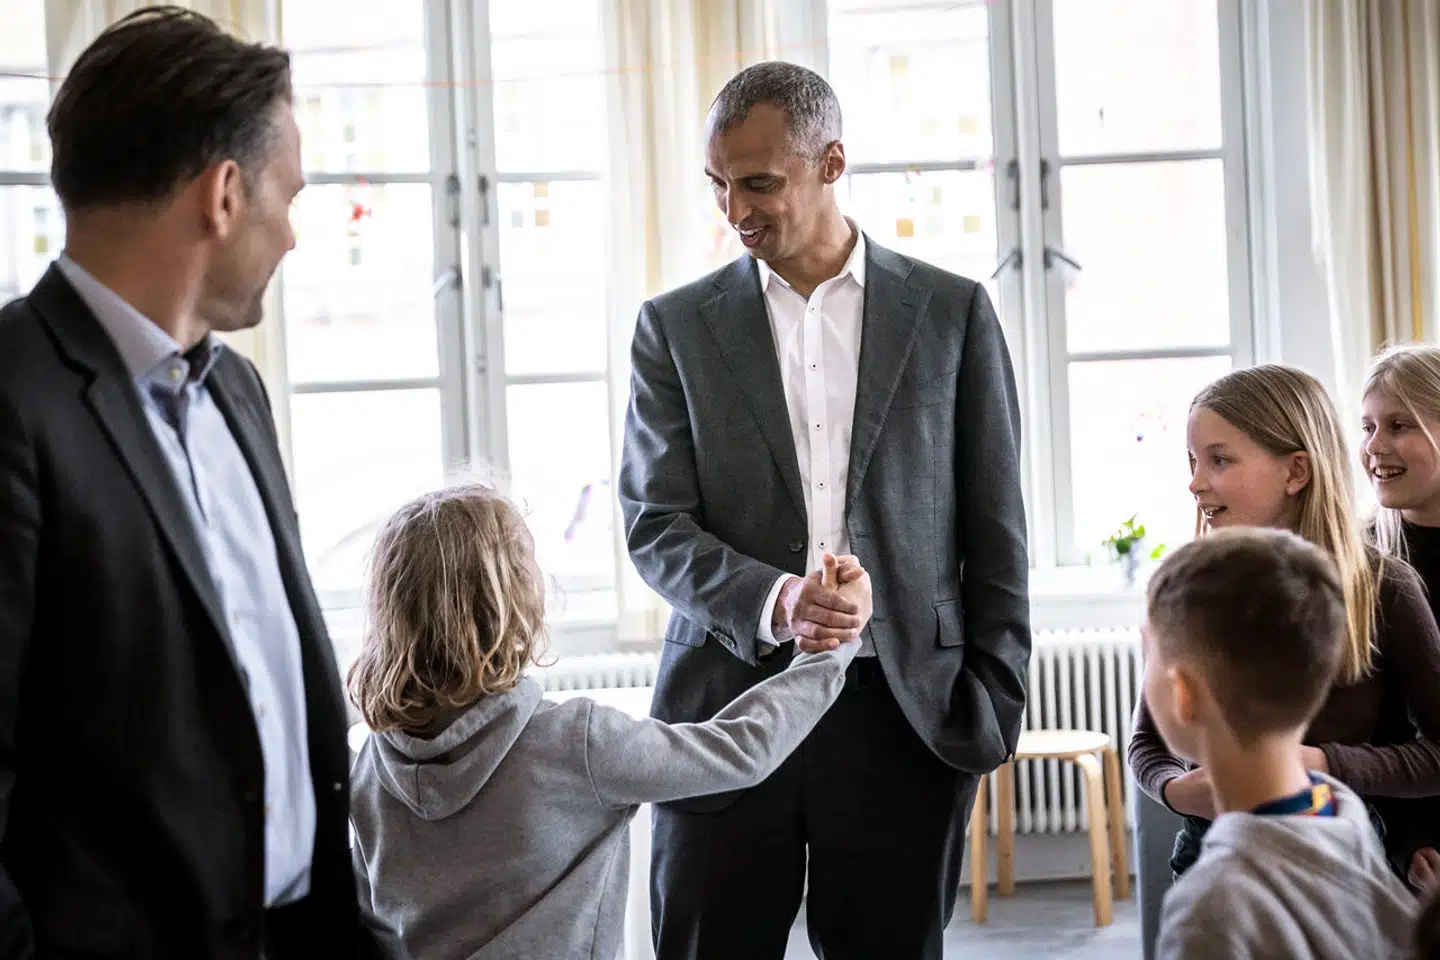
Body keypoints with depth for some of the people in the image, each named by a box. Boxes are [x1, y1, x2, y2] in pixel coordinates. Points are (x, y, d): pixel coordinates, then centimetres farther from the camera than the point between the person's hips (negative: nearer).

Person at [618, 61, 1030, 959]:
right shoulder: (677, 327, 6)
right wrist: (771, 600, -18)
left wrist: (994, 702, 1)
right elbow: (656, 524, 0)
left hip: (902, 709, 0)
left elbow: (996, 527, 6)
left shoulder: (952, 312, 5)